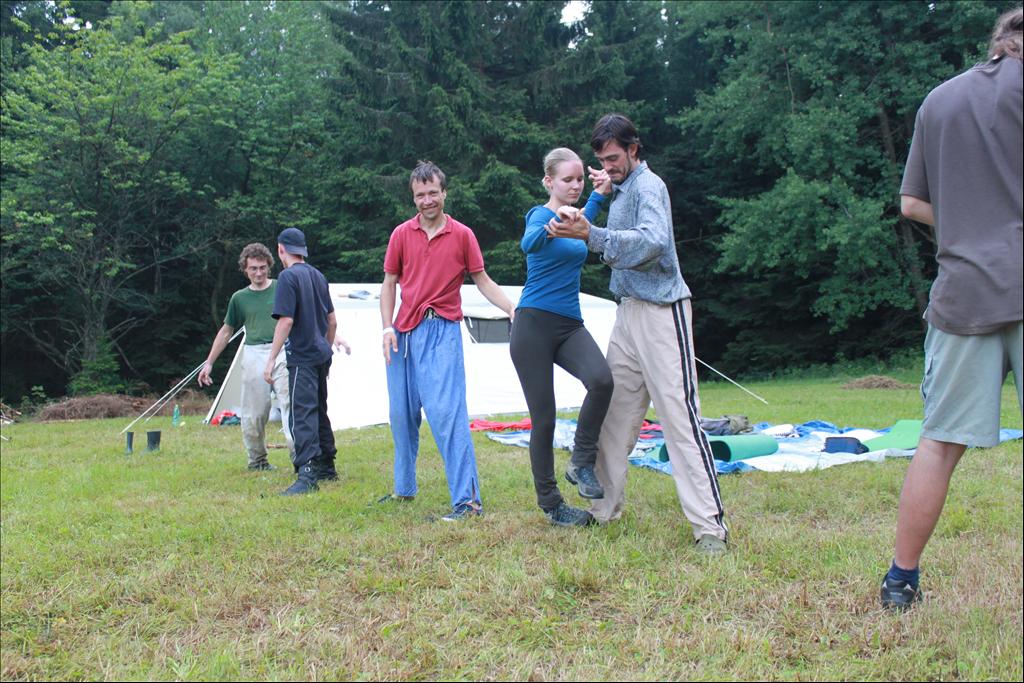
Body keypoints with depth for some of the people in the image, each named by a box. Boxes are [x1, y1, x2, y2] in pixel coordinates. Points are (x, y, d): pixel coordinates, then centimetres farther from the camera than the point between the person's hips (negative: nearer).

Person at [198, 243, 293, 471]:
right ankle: (257, 459, 18)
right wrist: (209, 363, 18)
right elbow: (226, 332, 19)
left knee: (289, 403, -14)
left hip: (282, 352, -2)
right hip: (254, 355, 2)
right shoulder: (240, 298, 11)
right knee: (254, 411, 3)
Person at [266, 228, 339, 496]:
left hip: (302, 356, -8)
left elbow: (286, 321, -18)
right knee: (319, 410, 17)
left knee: (303, 414, -12)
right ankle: (326, 467, 24)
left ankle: (307, 475, -18)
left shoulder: (289, 277, -10)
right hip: (321, 354, 8)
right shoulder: (318, 276, 13)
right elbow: (332, 320, 17)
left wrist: (271, 360, -15)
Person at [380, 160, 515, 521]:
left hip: (442, 330, -4)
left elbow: (483, 281, 6)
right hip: (404, 332, 4)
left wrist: (514, 310, -8)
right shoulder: (401, 234, 9)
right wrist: (387, 327, 0)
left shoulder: (462, 234, 3)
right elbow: (389, 284, 12)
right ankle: (404, 489, 27)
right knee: (402, 414, 10)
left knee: (445, 410, -15)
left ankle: (467, 499, -15)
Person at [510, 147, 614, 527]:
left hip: (570, 325, 6)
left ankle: (582, 463, -7)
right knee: (544, 418, -3)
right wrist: (556, 225, -49)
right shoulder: (541, 215, -9)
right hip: (535, 326, -6)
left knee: (601, 380, -25)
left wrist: (600, 194, 25)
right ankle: (550, 504, 12)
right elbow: (529, 243, -30)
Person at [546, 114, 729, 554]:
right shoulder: (620, 191, 18)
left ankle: (710, 525, -8)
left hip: (662, 311, -9)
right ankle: (604, 508, 21)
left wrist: (591, 235, -34)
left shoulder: (648, 186, -10)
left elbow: (654, 240, -28)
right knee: (614, 412, 10)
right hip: (629, 310, 9)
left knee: (679, 414, -11)